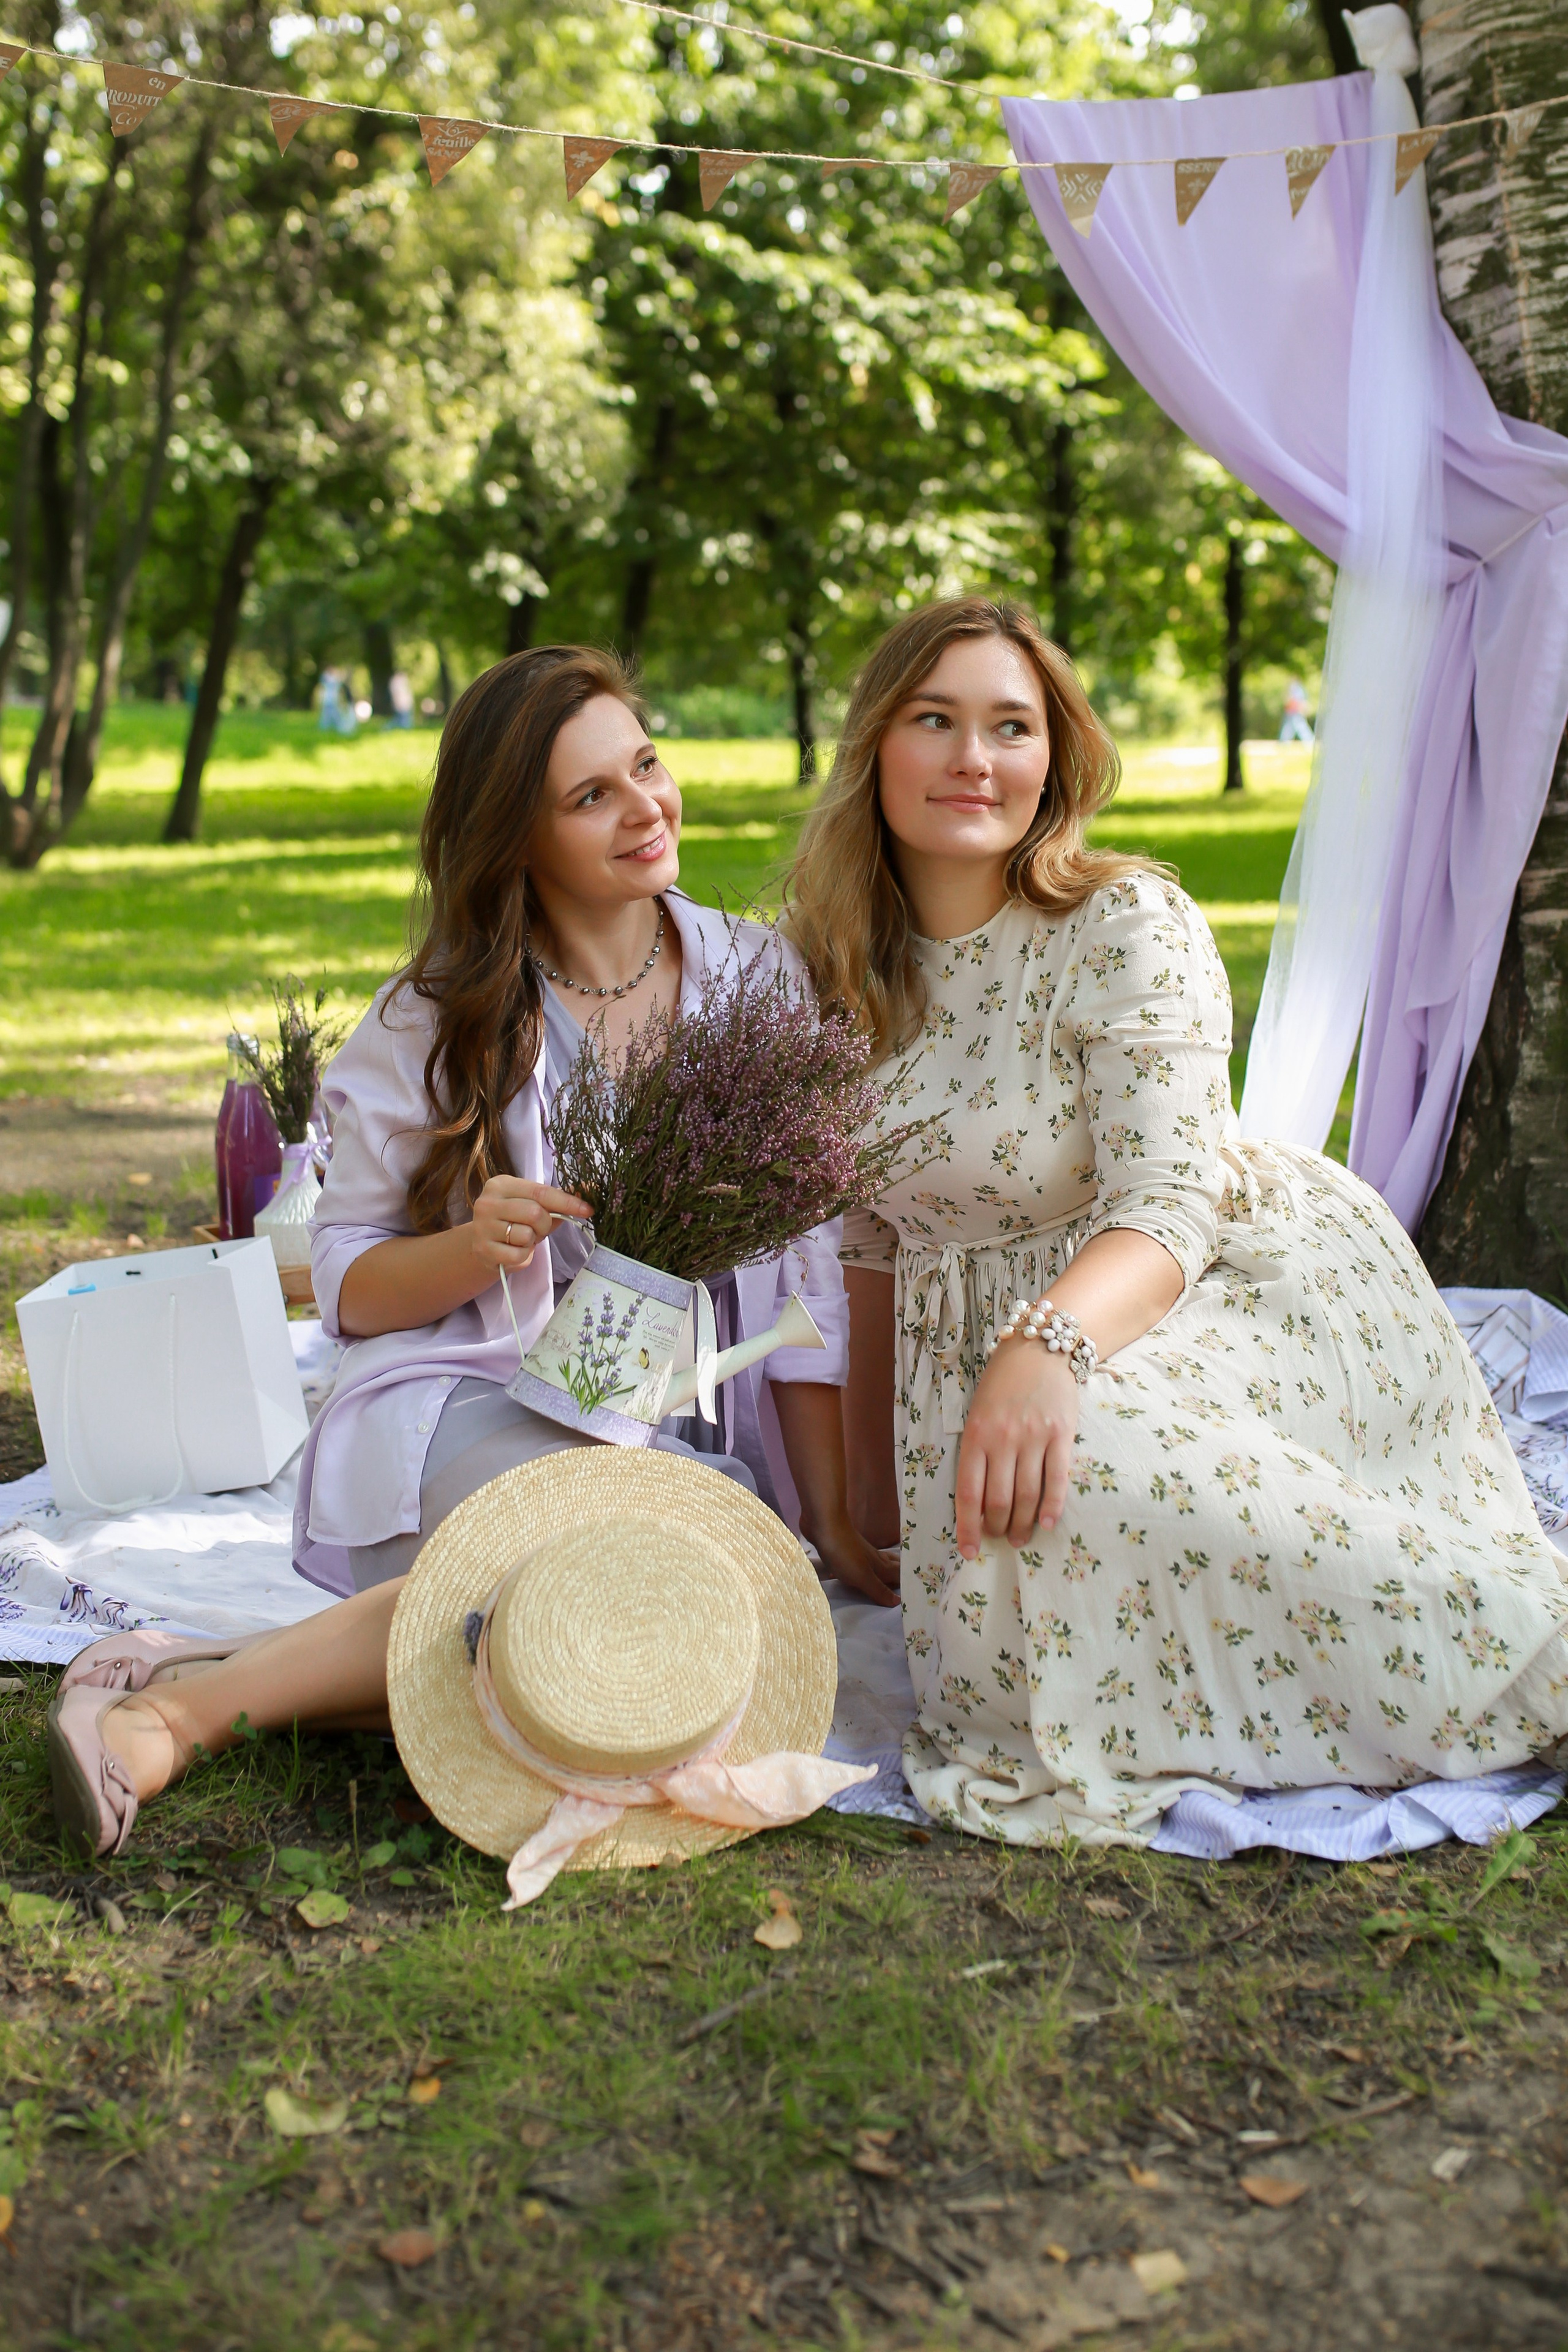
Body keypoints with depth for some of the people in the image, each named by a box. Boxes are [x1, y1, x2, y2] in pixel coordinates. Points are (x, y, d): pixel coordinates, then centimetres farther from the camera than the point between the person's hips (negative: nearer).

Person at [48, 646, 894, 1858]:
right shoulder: (435, 1024, 4)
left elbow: (806, 1266, 6)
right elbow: (350, 1290, 7)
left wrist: (834, 1515, 1)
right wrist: (478, 1245, -15)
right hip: (476, 1411, -2)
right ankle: (187, 1698, -29)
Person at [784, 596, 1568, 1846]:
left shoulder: (1126, 927, -12)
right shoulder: (849, 972, 5)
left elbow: (1168, 1208, -23)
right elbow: (877, 1238, 13)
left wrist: (1046, 1346, -45)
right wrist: (871, 1481, 13)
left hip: (1247, 1291, -4)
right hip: (997, 1341, 4)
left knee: (1094, 1448, -35)